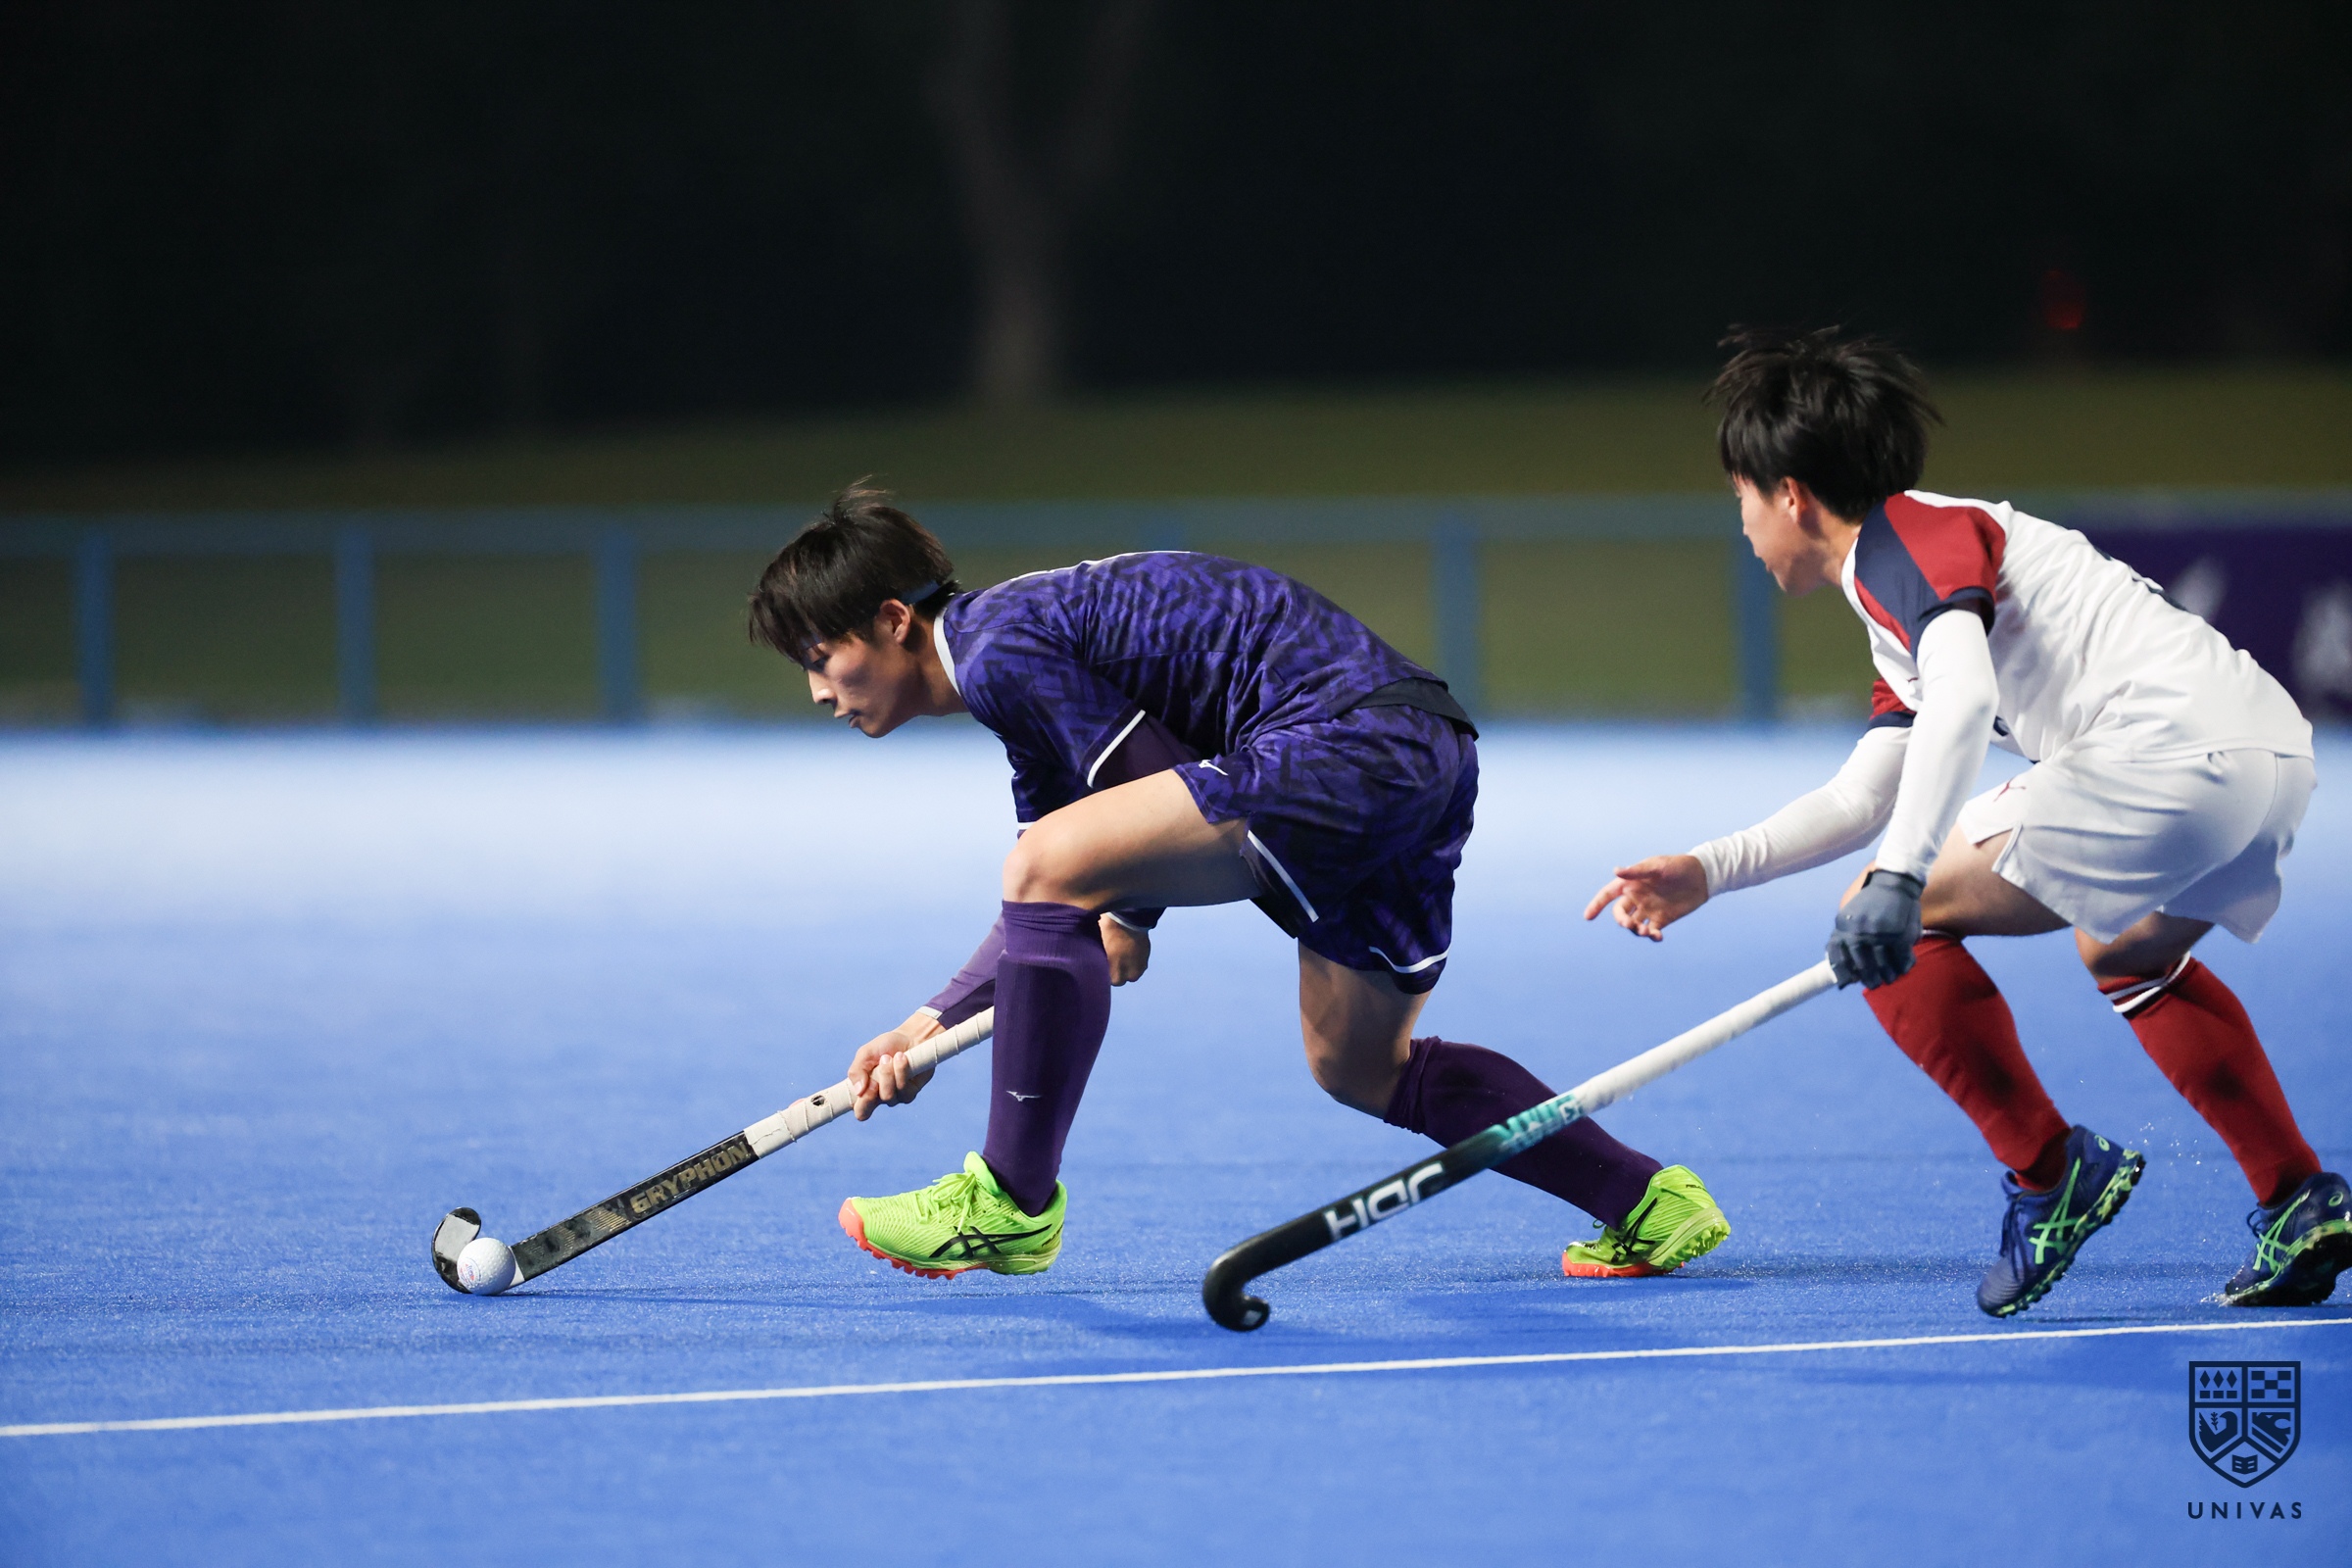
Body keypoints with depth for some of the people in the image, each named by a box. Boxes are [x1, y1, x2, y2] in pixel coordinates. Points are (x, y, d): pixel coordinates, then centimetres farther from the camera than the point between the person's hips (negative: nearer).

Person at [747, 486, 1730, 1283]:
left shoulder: (998, 649, -8)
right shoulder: (1020, 648, 23)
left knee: (1050, 870, -17)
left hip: (1346, 735, -11)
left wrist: (1127, 920, 5)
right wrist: (931, 1026, 20)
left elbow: (1157, 780, -9)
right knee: (1358, 1066, 24)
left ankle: (1013, 1201, -10)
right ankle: (1650, 1205, 26)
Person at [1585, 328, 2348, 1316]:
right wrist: (1708, 873, 31)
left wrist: (1899, 881, -30)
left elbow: (1963, 697, -22)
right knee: (2127, 954, 37)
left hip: (2170, 746, -11)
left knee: (1888, 922, -4)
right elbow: (1863, 799, 34)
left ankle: (2051, 1173, -1)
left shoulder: (1904, 539, -3)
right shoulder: (1903, 612, 28)